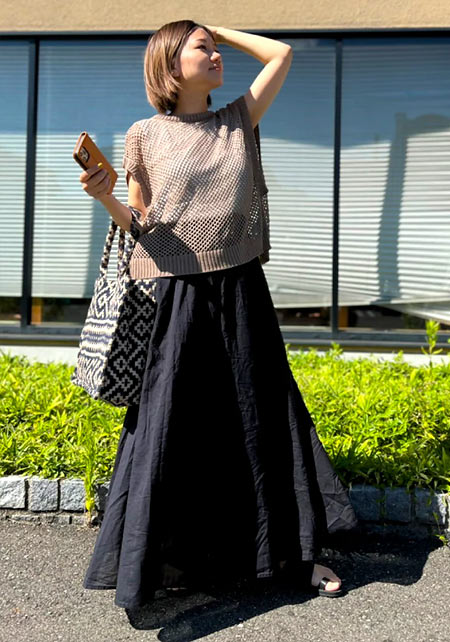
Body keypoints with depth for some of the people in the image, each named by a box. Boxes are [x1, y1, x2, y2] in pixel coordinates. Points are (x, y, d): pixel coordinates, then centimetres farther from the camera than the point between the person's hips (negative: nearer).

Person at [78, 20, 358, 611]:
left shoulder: (239, 121, 12)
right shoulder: (145, 135, 4)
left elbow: (282, 52, 15)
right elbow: (140, 225, 4)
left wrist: (220, 30, 18)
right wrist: (106, 198, -15)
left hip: (241, 289, 3)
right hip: (175, 293, -2)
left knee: (263, 418, 8)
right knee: (169, 426, 2)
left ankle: (296, 551, 24)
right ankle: (163, 561, 21)